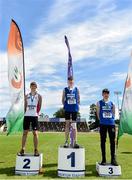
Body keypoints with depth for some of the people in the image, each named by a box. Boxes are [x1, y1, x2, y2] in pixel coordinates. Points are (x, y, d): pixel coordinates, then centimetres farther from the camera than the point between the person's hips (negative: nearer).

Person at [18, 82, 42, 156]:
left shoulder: (39, 96, 5)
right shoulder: (27, 96, 12)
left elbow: (39, 106, 3)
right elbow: (25, 106, 14)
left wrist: (37, 112, -5)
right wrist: (25, 112, 3)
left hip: (34, 116, -2)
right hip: (27, 115, 3)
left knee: (35, 133, -2)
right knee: (25, 132, 5)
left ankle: (36, 150, 7)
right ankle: (23, 149, 12)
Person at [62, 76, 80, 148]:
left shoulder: (76, 89, 5)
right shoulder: (65, 90, 5)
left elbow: (78, 99, 9)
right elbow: (63, 99, 9)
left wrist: (77, 105, -1)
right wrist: (65, 105, -1)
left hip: (74, 109, 0)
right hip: (67, 109, 0)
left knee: (74, 125, 2)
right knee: (67, 124, 5)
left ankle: (75, 142, 6)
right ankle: (66, 141, 11)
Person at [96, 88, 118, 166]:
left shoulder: (112, 103, 12)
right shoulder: (99, 103, 6)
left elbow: (113, 113, 14)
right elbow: (98, 113, 6)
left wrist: (112, 119, 3)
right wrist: (101, 120, 4)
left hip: (111, 124, 2)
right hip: (103, 124, -2)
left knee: (112, 141, 0)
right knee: (103, 141, 2)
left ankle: (113, 159, 8)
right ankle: (104, 159, 10)